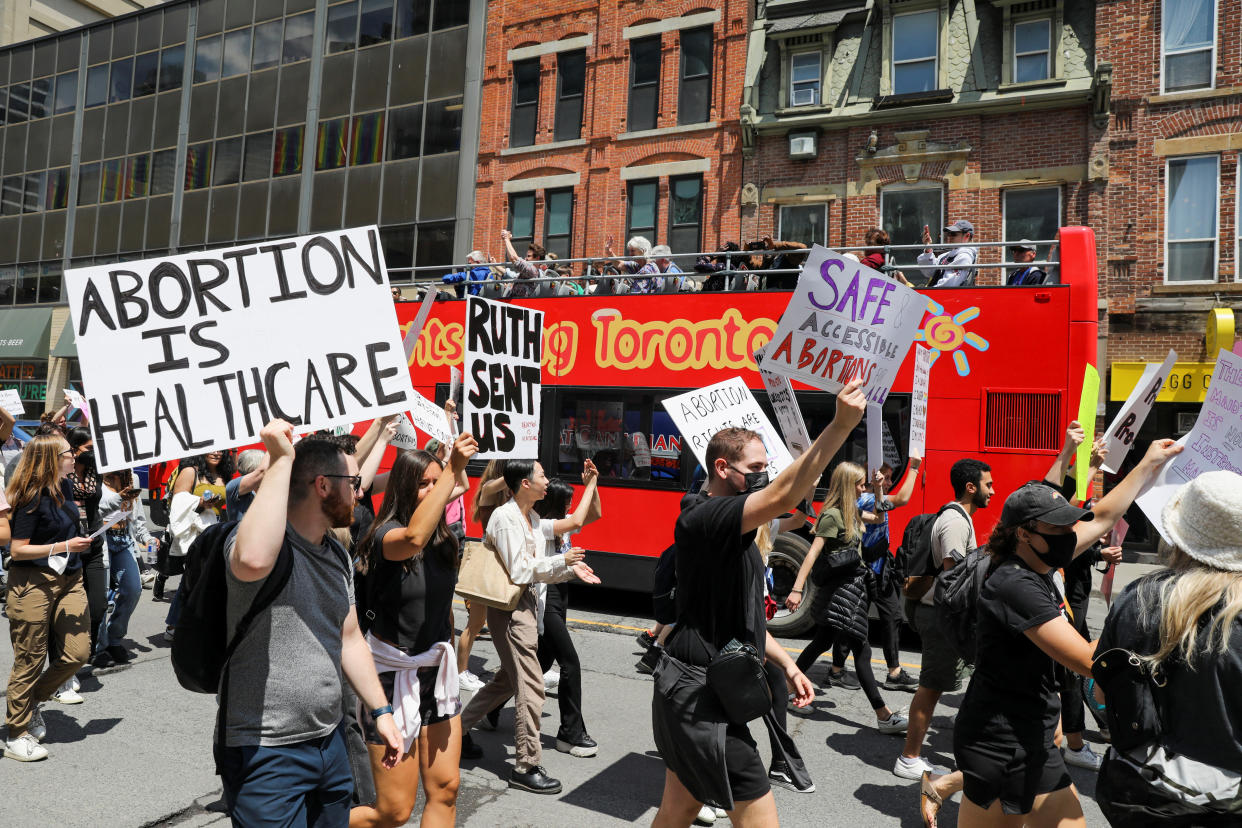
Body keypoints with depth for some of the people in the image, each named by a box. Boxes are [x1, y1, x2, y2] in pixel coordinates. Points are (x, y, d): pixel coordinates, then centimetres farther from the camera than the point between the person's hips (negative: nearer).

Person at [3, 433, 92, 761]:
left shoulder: (65, 487, 7)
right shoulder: (32, 498, -16)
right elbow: (17, 550, -16)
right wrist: (64, 546, -20)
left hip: (69, 579, 7)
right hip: (34, 583, -7)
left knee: (77, 653, 3)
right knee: (30, 660, 2)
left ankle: (31, 701, 27)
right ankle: (16, 736, 17)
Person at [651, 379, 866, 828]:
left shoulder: (732, 532, 15)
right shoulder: (702, 518, -18)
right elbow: (781, 497, -34)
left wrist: (787, 665, 14)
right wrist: (841, 424, -37)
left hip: (688, 692, 10)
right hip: (699, 697, -10)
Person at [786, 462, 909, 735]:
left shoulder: (850, 512, 11)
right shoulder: (832, 515, -16)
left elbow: (877, 518, 30)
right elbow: (813, 553, -23)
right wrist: (797, 589, -30)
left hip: (852, 586, 10)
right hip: (841, 588, -10)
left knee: (822, 642, 18)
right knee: (861, 650, -7)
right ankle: (883, 716, -2)